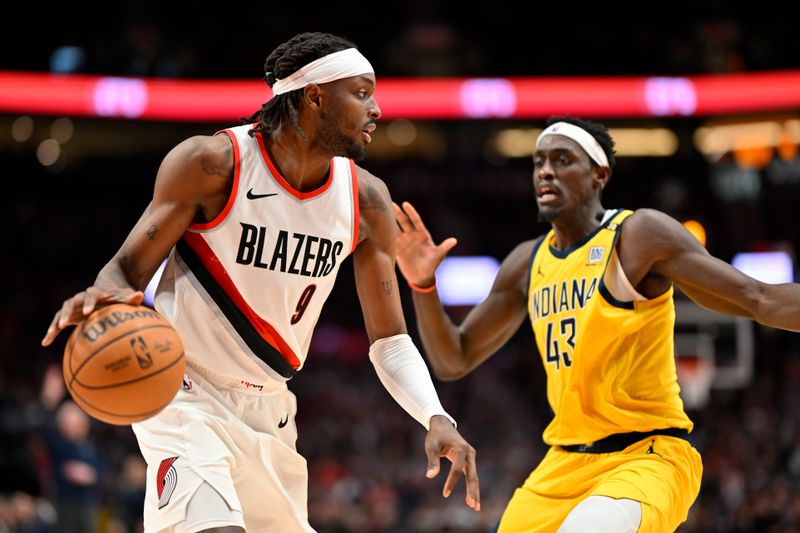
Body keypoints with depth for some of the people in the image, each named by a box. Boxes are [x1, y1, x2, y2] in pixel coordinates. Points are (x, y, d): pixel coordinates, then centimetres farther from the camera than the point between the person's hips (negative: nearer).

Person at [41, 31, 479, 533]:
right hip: (186, 395, -6)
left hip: (270, 411, 6)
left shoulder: (366, 200, -2)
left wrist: (436, 418, -13)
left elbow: (389, 339, 4)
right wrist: (104, 300, -36)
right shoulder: (212, 163, -16)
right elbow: (127, 271, -11)